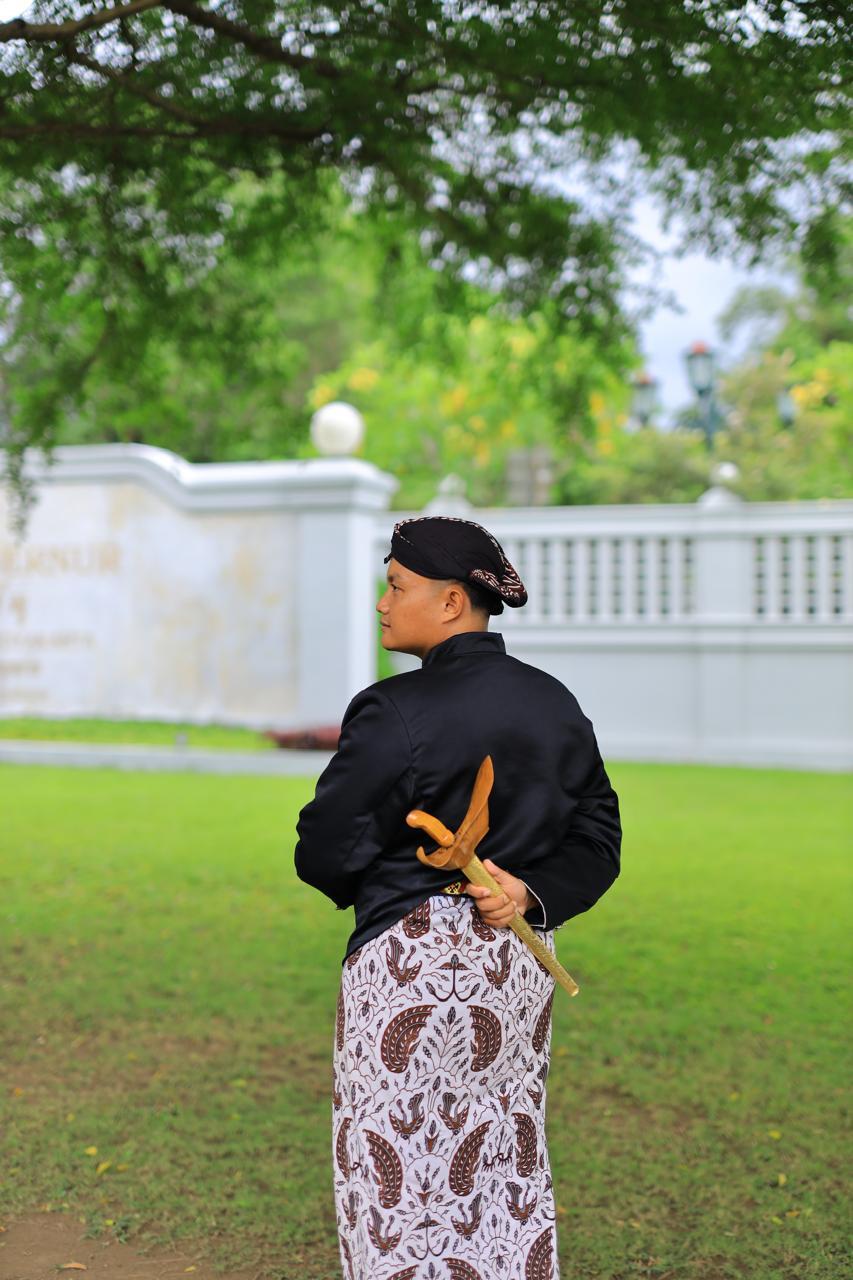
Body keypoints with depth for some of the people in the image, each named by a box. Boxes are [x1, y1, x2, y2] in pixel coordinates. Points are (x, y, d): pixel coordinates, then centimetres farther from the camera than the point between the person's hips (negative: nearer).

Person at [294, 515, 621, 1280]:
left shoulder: (396, 713, -17)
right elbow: (597, 839, 7)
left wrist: (370, 891, 8)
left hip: (413, 961, -7)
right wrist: (530, 893, -6)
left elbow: (325, 852, -12)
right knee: (509, 1162, 16)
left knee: (400, 1170, 5)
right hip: (521, 959, 7)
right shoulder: (556, 706, 4)